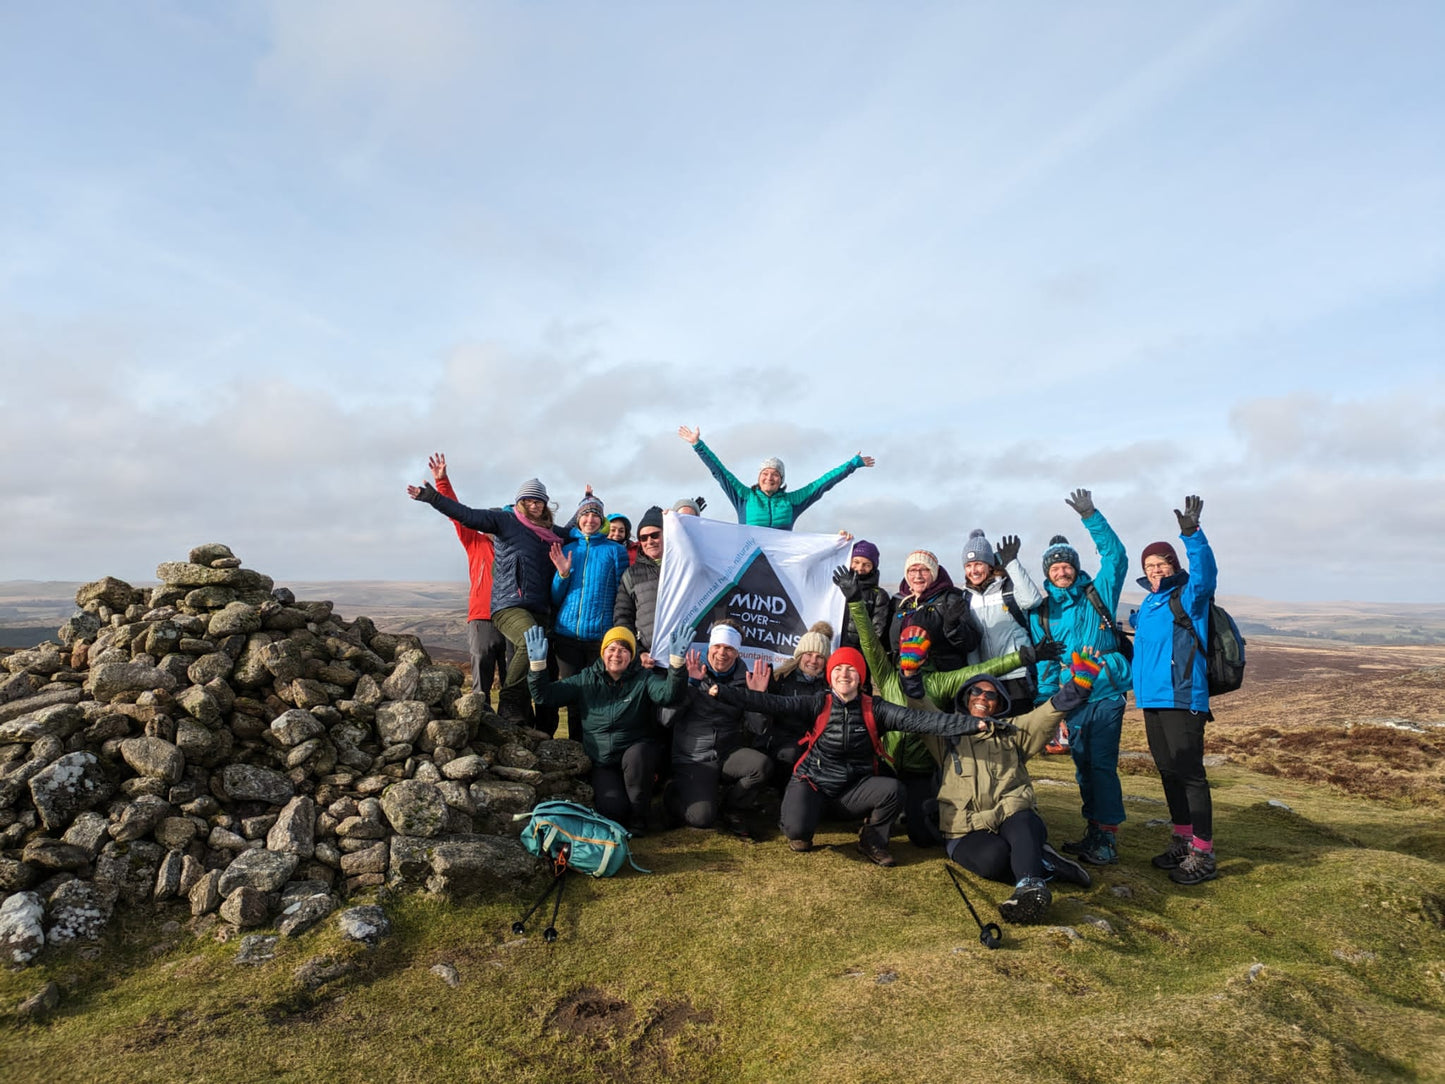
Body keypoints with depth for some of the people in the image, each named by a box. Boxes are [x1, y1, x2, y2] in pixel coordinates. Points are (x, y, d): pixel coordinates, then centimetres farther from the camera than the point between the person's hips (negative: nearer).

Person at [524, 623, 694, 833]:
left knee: (638, 752, -35)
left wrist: (676, 662, -38)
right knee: (612, 809, -24)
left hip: (636, 755, 0)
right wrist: (537, 664, -15)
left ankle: (637, 817, -11)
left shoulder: (644, 679, -1)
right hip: (601, 763, 1)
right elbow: (544, 695, 1)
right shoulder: (586, 680, 4)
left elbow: (668, 694, -21)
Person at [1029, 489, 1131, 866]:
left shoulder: (1098, 594, 3)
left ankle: (1107, 838, 3)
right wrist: (1046, 704, -1)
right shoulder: (1040, 613, 7)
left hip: (1105, 696, -3)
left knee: (1102, 765, -6)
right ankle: (1094, 832, 23)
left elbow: (1116, 555, -8)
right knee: (1083, 768, 11)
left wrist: (1090, 516, -16)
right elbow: (1043, 664, 6)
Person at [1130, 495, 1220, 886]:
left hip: (1183, 700, -8)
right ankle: (1182, 842, 29)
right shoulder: (1148, 604, 17)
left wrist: (1192, 534, -39)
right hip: (1153, 699, 8)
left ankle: (1202, 855, 3)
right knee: (1168, 773, 16)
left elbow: (1204, 571, -28)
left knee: (1189, 773, -5)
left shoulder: (1188, 597, -6)